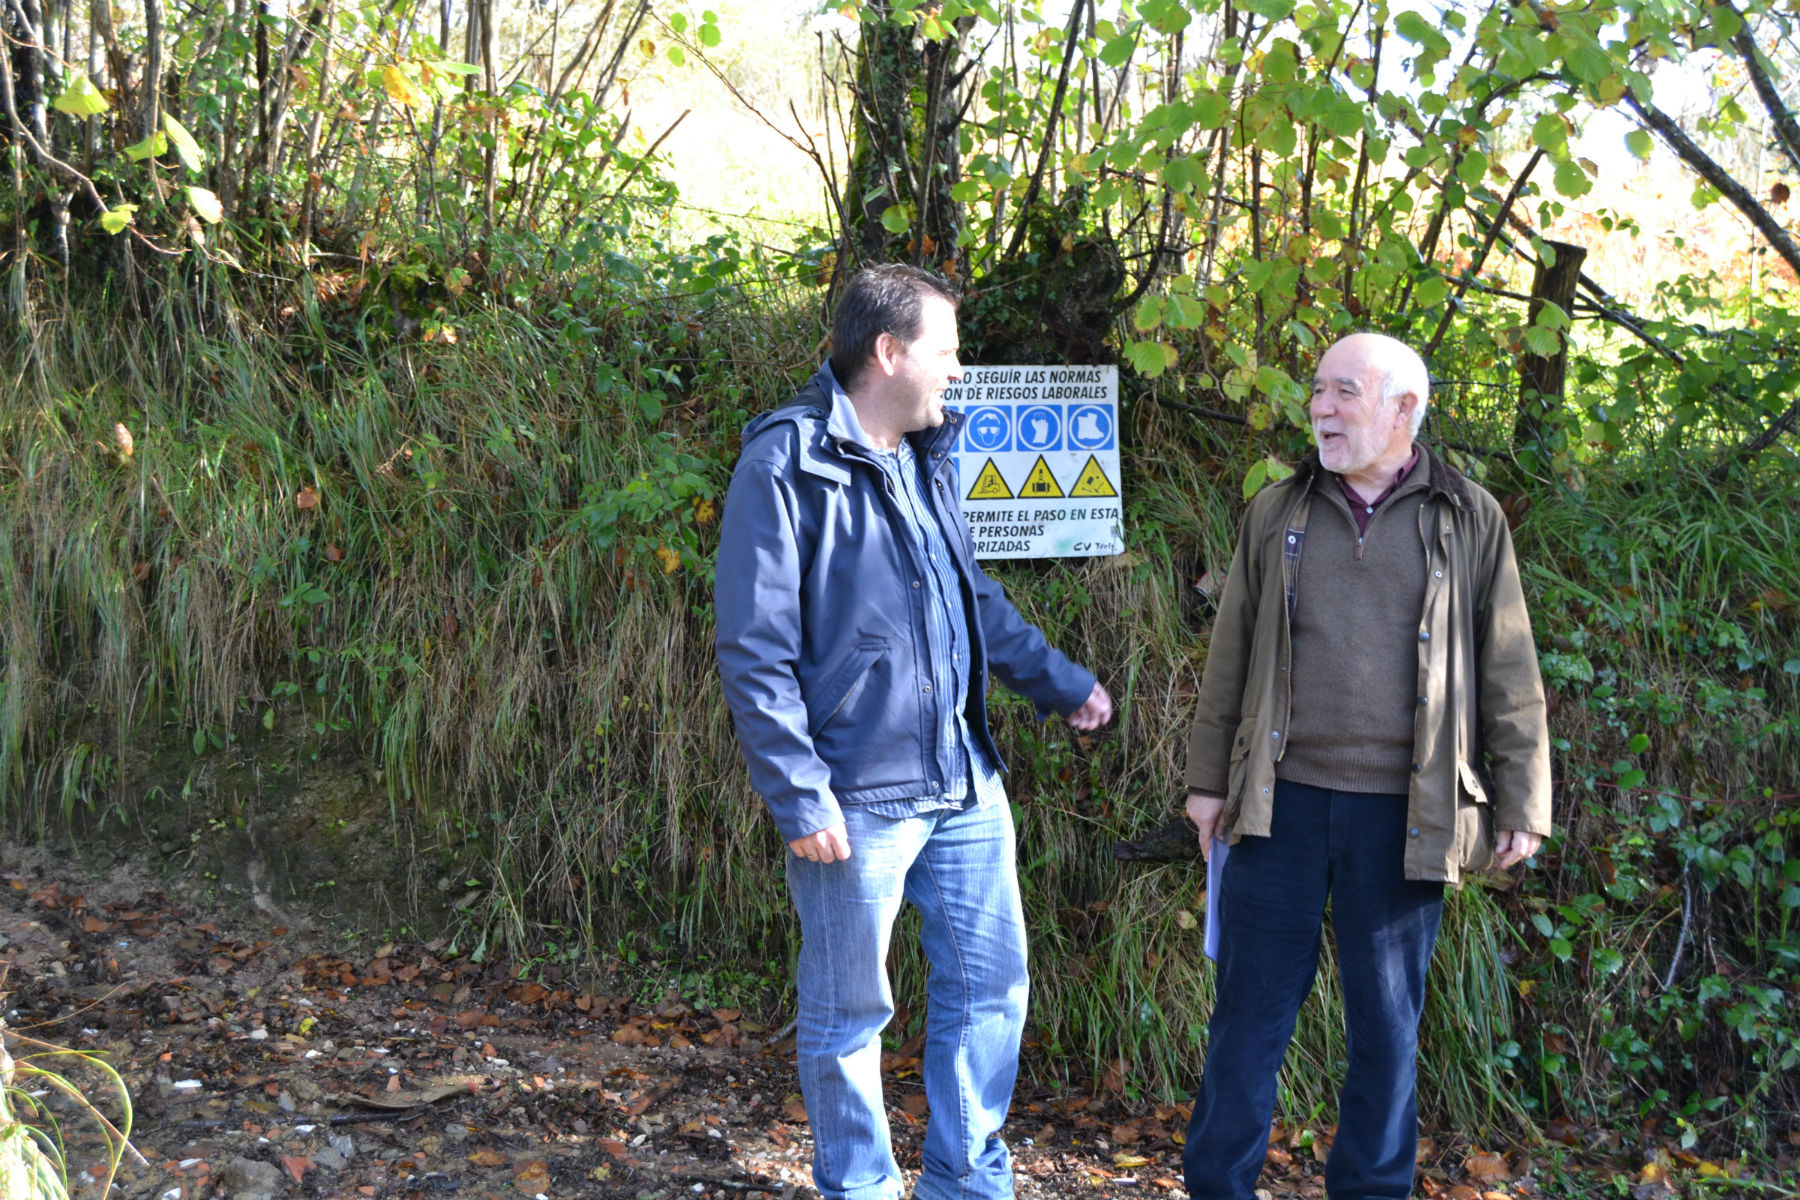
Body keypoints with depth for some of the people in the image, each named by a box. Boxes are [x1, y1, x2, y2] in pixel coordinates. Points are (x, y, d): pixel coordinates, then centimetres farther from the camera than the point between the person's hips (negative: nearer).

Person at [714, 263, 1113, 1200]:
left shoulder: (926, 457, 12)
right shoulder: (786, 465, -13)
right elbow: (754, 650, -15)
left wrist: (1060, 682, 24)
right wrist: (801, 798, -18)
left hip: (965, 786, 8)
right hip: (857, 798, -8)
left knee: (989, 987, 14)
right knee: (848, 1016, 7)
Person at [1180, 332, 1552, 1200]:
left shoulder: (1469, 520, 4)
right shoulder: (1278, 512, 9)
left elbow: (1510, 678, 4)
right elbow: (1230, 656, 11)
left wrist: (1521, 805, 1)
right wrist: (1207, 778, 9)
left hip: (1402, 815, -1)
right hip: (1283, 800, 1)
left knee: (1387, 1018, 10)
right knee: (1252, 1006, 5)